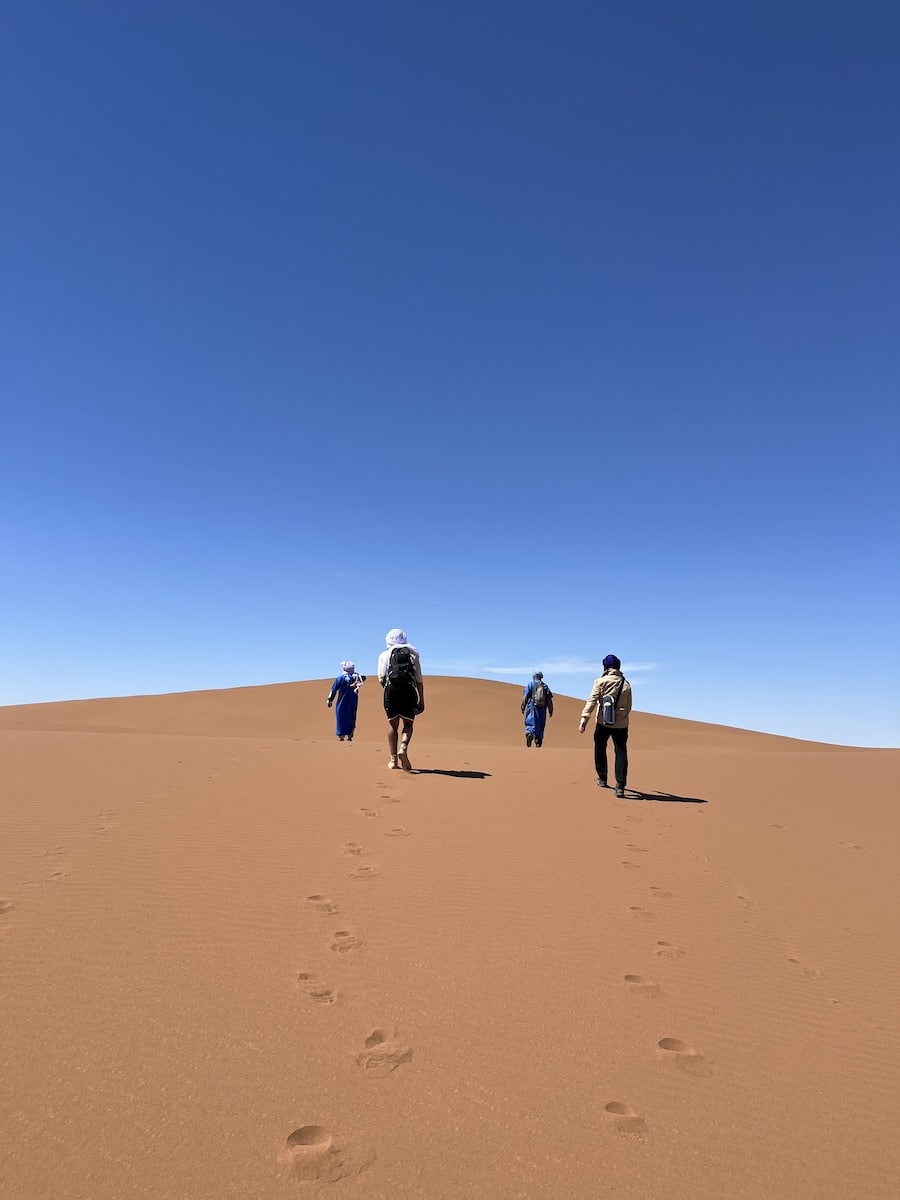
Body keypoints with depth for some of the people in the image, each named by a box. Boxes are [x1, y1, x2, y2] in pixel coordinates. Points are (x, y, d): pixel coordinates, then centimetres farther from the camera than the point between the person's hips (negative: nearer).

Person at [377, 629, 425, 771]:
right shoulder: (413, 654, 16)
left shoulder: (385, 655, 13)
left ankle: (393, 759, 9)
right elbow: (419, 680, 11)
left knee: (393, 726, 11)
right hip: (409, 691, 0)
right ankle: (403, 748, -16)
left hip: (392, 690, 0)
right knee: (408, 724, 11)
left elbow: (381, 678, 2)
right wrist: (421, 699, 13)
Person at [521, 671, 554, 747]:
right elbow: (549, 700, 5)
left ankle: (530, 734, -31)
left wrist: (523, 707, -4)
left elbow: (525, 697, -7)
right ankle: (538, 742, 12)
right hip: (542, 709, 2)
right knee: (540, 726, 10)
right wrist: (550, 710, 8)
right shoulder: (545, 686, 9)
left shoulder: (530, 685, 3)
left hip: (531, 708, -2)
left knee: (530, 723, -3)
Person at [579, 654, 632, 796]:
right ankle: (620, 786, -6)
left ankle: (602, 779, 30)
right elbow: (628, 707, 8)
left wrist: (584, 720, -16)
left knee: (600, 749, 19)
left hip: (603, 722, -1)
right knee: (621, 753, 2)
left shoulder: (601, 681, -4)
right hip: (621, 724, 1)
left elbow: (592, 701, -13)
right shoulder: (626, 684, 5)